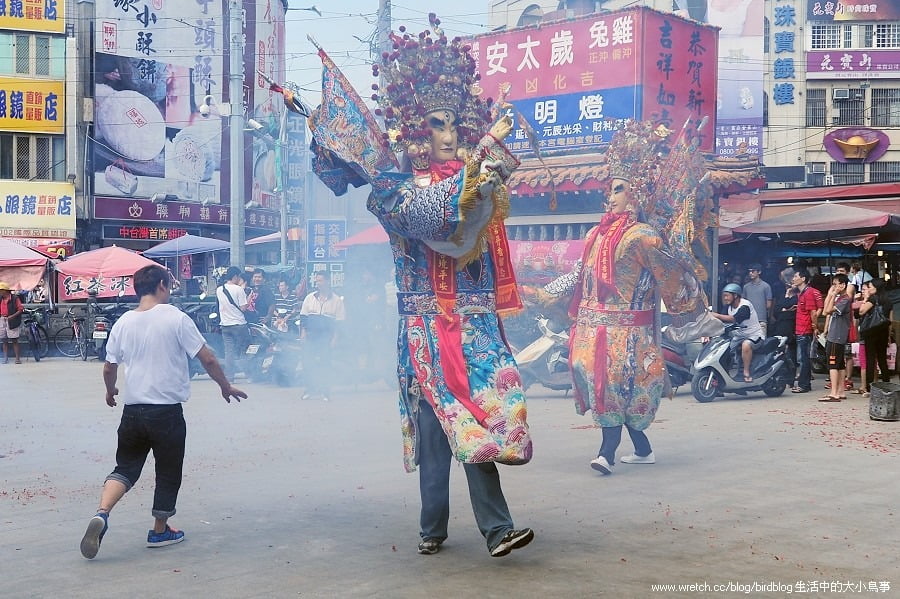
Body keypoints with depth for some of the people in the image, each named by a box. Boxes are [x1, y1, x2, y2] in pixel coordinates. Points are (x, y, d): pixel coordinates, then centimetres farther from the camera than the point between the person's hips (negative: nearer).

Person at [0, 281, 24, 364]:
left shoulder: (15, 298, -8)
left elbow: (21, 309, -9)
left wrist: (12, 316, -18)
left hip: (11, 321, -5)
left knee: (14, 340, -3)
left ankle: (18, 358, 0)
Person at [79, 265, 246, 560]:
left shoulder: (123, 323, 3)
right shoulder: (176, 318, -10)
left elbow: (109, 368, 9)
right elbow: (207, 359, -10)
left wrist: (110, 391, 30)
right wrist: (226, 387, 5)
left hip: (133, 410, 4)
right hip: (167, 411, -4)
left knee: (126, 468, 12)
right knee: (168, 472, 12)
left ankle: (102, 513, -11)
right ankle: (160, 530, 24)